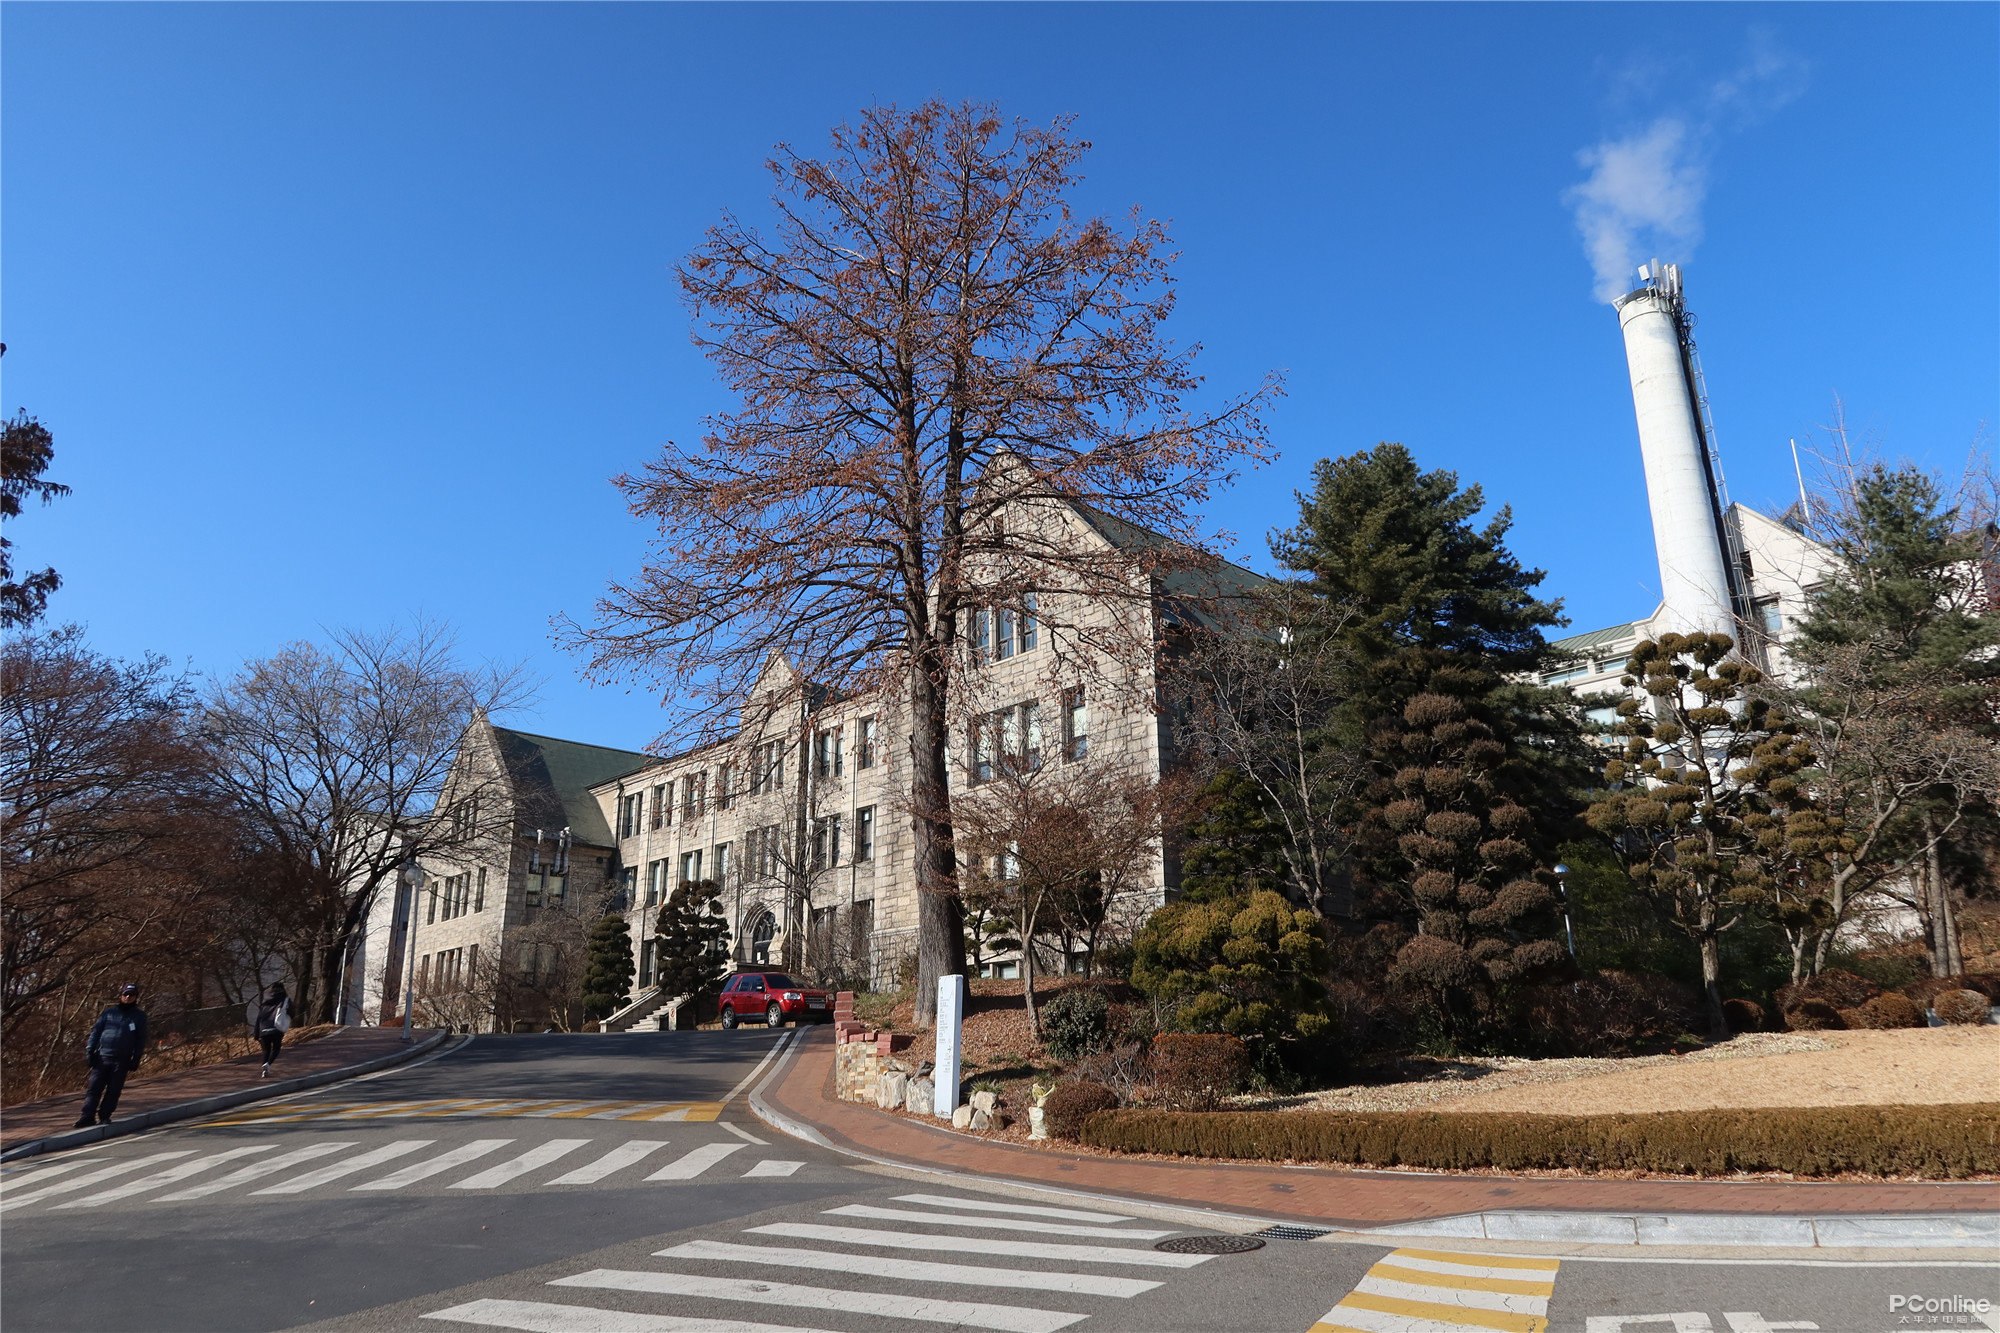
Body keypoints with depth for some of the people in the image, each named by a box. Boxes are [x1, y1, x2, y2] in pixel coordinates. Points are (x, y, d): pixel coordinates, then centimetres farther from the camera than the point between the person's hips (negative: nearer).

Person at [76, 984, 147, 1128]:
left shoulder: (139, 1016, 11)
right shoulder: (109, 1013, 12)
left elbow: (141, 1039, 11)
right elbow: (96, 1031, 12)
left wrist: (136, 1059, 4)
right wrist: (90, 1050, 1)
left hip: (122, 1061, 0)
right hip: (102, 1057, 0)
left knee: (114, 1090, 1)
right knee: (94, 1088, -4)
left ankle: (104, 1116, 11)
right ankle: (88, 1115, 0)